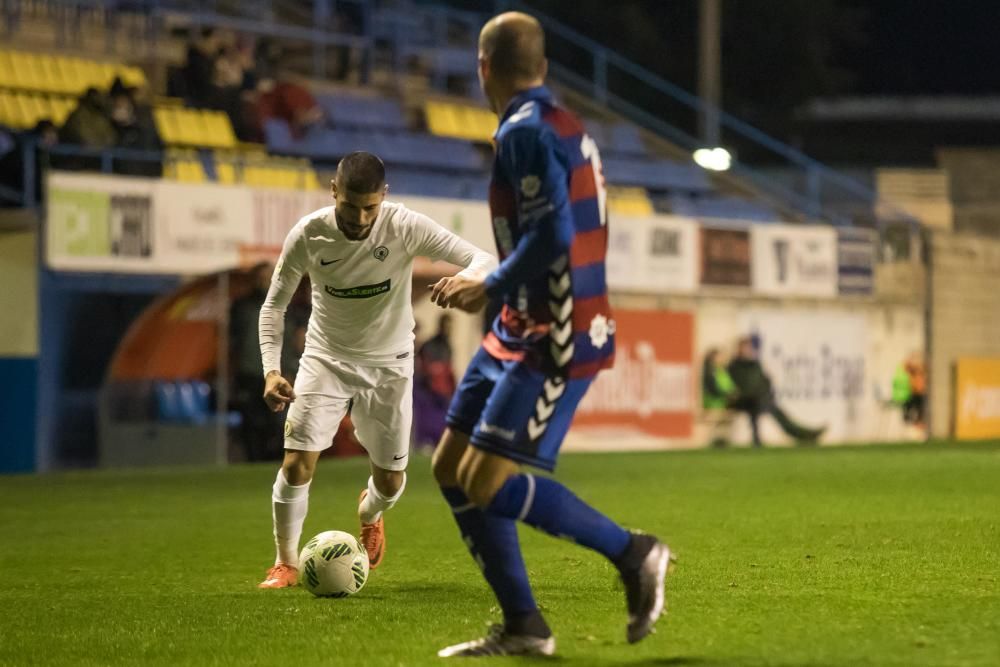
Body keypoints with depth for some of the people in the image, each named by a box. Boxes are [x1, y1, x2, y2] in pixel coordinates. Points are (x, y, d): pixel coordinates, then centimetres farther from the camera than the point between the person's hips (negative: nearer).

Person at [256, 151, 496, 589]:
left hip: (389, 363, 0)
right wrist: (271, 369, -19)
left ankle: (369, 513, 44)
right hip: (326, 359, 0)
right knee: (296, 465, -13)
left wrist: (467, 279, -48)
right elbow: (274, 304, -6)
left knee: (390, 481, 5)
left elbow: (483, 260, -23)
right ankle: (285, 563, 9)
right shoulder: (308, 236, -18)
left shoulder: (405, 227, -22)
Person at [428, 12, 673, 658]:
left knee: (486, 480, -14)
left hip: (555, 339, -10)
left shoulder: (526, 131, -15)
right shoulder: (565, 126, 14)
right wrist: (491, 286, 20)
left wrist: (490, 287, -12)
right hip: (522, 331, 10)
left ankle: (634, 555, -3)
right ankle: (524, 628, 9)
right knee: (451, 466, 8)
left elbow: (552, 235, -24)